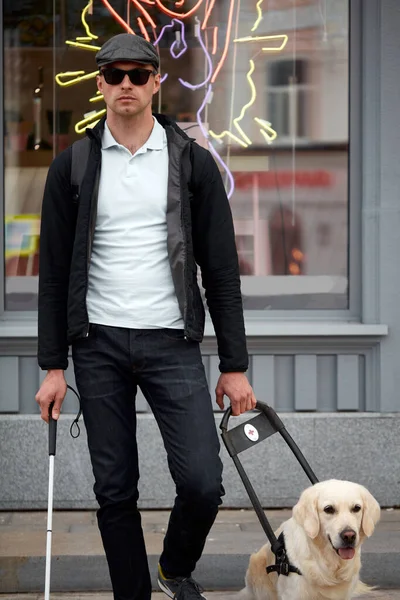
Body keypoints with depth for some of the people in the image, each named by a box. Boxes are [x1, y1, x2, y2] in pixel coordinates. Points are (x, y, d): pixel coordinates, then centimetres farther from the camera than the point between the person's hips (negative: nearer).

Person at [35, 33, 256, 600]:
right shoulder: (74, 165, 4)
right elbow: (55, 271, 5)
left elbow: (221, 269, 2)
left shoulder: (193, 163, 2)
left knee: (203, 483, -9)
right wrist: (53, 365, 1)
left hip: (172, 341, -1)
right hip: (99, 345, 1)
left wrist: (235, 365, 0)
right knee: (115, 490, 4)